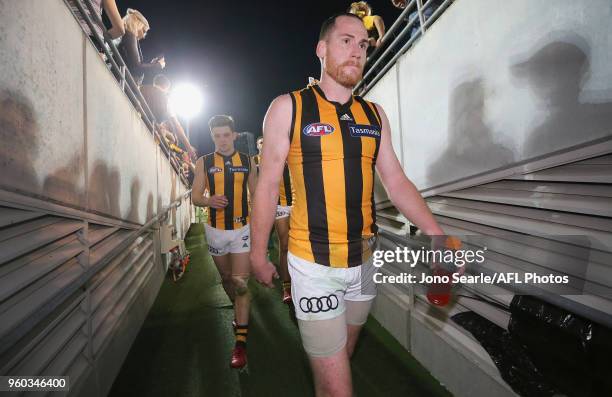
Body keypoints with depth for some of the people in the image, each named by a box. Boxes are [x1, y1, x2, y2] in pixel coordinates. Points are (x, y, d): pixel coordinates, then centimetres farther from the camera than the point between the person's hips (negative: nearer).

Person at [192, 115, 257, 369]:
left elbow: (255, 194, 10)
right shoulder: (204, 163, 1)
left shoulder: (247, 161, 2)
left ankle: (241, 342, -4)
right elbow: (195, 197, 0)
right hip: (216, 230, 2)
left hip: (242, 229, -2)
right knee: (226, 279, 18)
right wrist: (209, 201, -23)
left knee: (240, 283, -8)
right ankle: (240, 312, 46)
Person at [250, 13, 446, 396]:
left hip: (366, 260, 5)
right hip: (315, 264, -4)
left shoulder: (375, 114, 7)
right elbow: (268, 185, -4)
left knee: (344, 355, 24)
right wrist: (258, 255, -1)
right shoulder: (288, 107, -5)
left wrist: (437, 235, -8)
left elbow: (397, 181, 5)